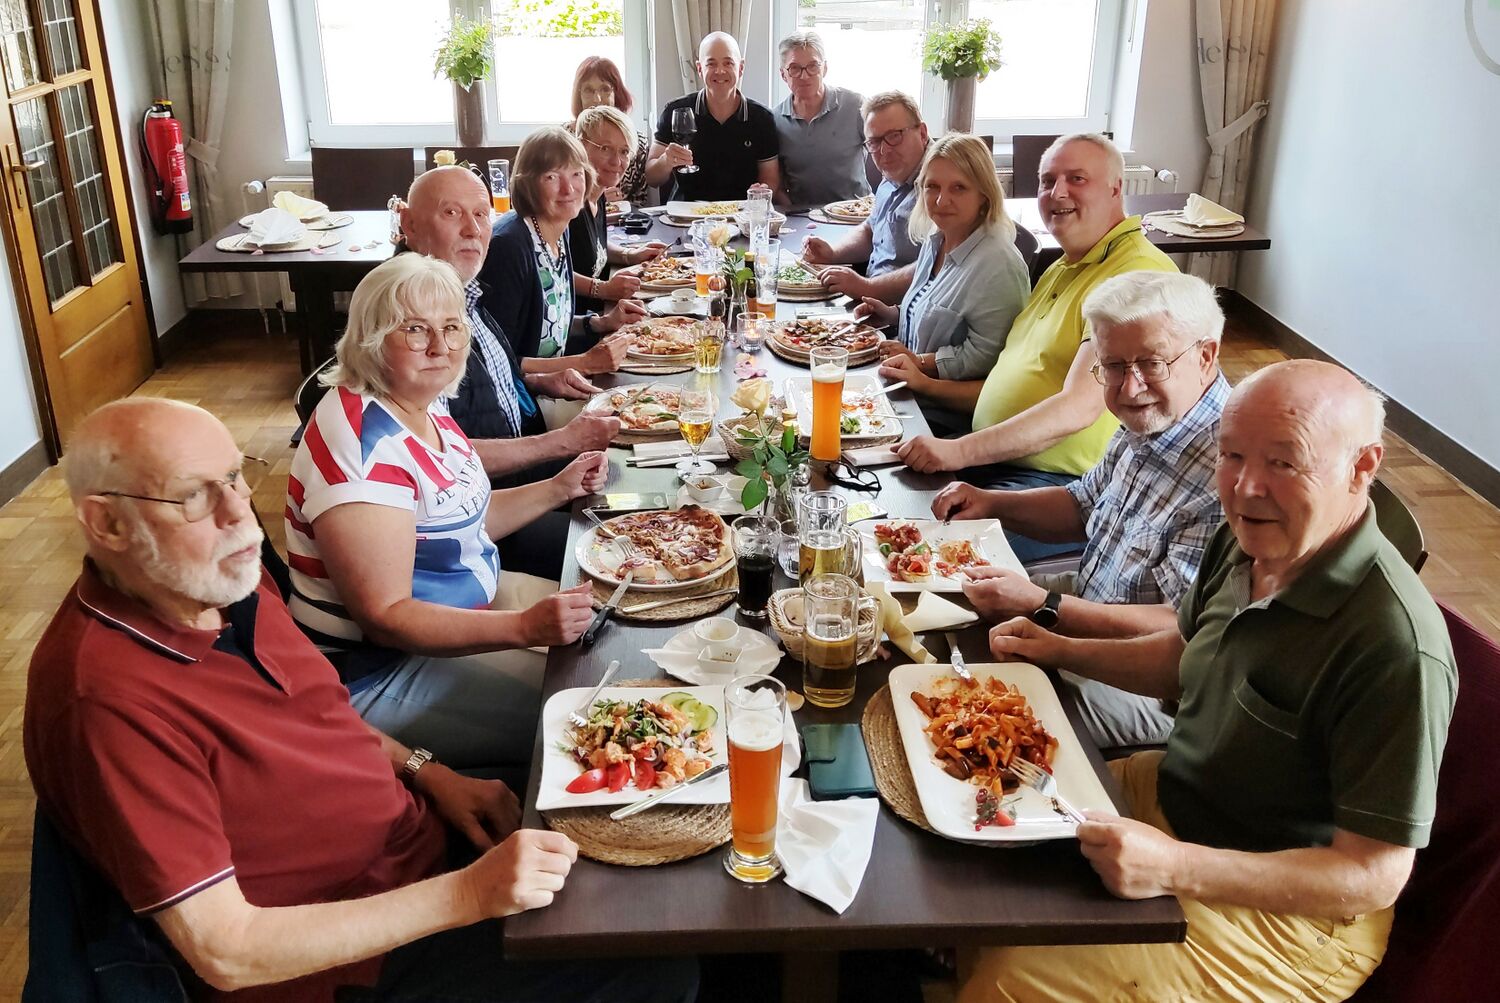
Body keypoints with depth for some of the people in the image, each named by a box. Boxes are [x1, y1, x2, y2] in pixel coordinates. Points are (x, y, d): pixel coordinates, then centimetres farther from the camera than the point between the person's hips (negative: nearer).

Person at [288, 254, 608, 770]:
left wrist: (557, 489, 6)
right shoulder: (363, 443, -27)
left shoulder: (426, 407, 2)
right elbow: (384, 617, -29)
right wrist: (524, 627, -37)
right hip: (377, 673, -10)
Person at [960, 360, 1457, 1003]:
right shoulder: (1247, 540, -5)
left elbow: (1375, 876, -26)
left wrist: (1175, 868, -35)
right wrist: (1059, 650, 3)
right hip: (1170, 790, 8)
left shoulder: (1396, 648, -31)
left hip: (1288, 910, -8)